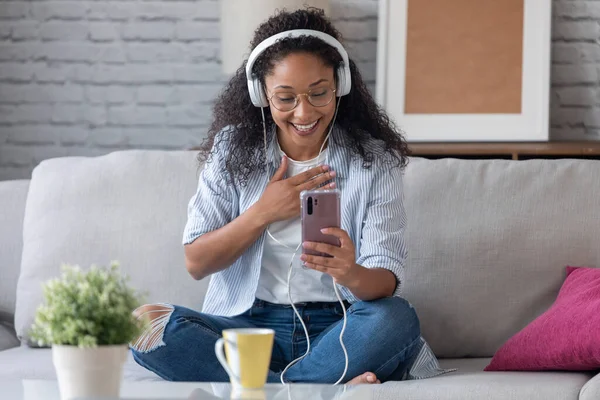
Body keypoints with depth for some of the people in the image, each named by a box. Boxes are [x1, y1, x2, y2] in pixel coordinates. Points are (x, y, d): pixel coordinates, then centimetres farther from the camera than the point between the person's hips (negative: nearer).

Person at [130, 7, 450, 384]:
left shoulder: (375, 160, -1)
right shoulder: (233, 151, 3)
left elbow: (387, 279, -11)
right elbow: (197, 263, 2)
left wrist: (351, 274, -35)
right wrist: (264, 213, -11)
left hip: (338, 331, -2)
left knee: (397, 319, -34)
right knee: (145, 323, -27)